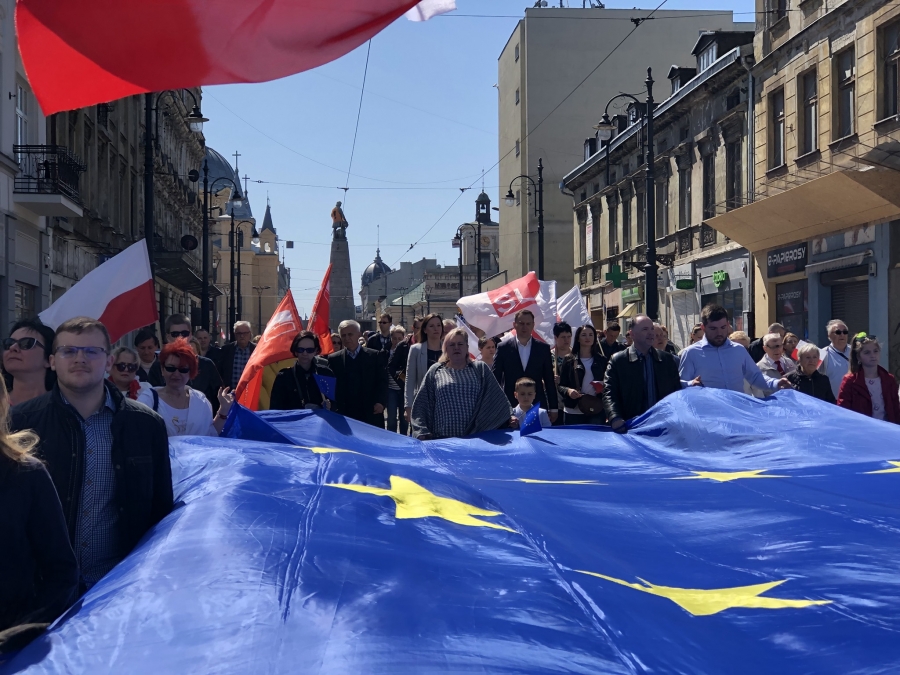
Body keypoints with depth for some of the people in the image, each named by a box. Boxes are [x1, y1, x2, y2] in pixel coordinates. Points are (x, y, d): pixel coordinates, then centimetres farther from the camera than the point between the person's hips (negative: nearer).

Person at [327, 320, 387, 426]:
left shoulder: (373, 356, 6)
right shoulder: (334, 359, 7)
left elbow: (382, 381, 4)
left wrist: (381, 402, -10)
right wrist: (333, 407, -7)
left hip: (371, 414, 0)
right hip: (344, 415, 0)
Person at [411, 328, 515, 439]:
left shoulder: (480, 369, 10)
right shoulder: (435, 371, 8)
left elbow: (497, 397, 7)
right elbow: (421, 404, 6)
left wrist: (509, 416, -7)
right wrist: (422, 432, -4)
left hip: (475, 438, 1)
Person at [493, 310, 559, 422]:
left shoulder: (543, 348, 6)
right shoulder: (503, 348, 3)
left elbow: (549, 380, 8)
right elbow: (495, 378, 4)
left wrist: (553, 408, 6)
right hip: (510, 406, -1)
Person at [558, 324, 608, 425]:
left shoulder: (602, 360, 8)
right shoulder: (569, 360, 5)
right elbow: (561, 385, 5)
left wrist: (604, 388, -10)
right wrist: (568, 390, -16)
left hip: (597, 410, 1)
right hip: (574, 412, -1)